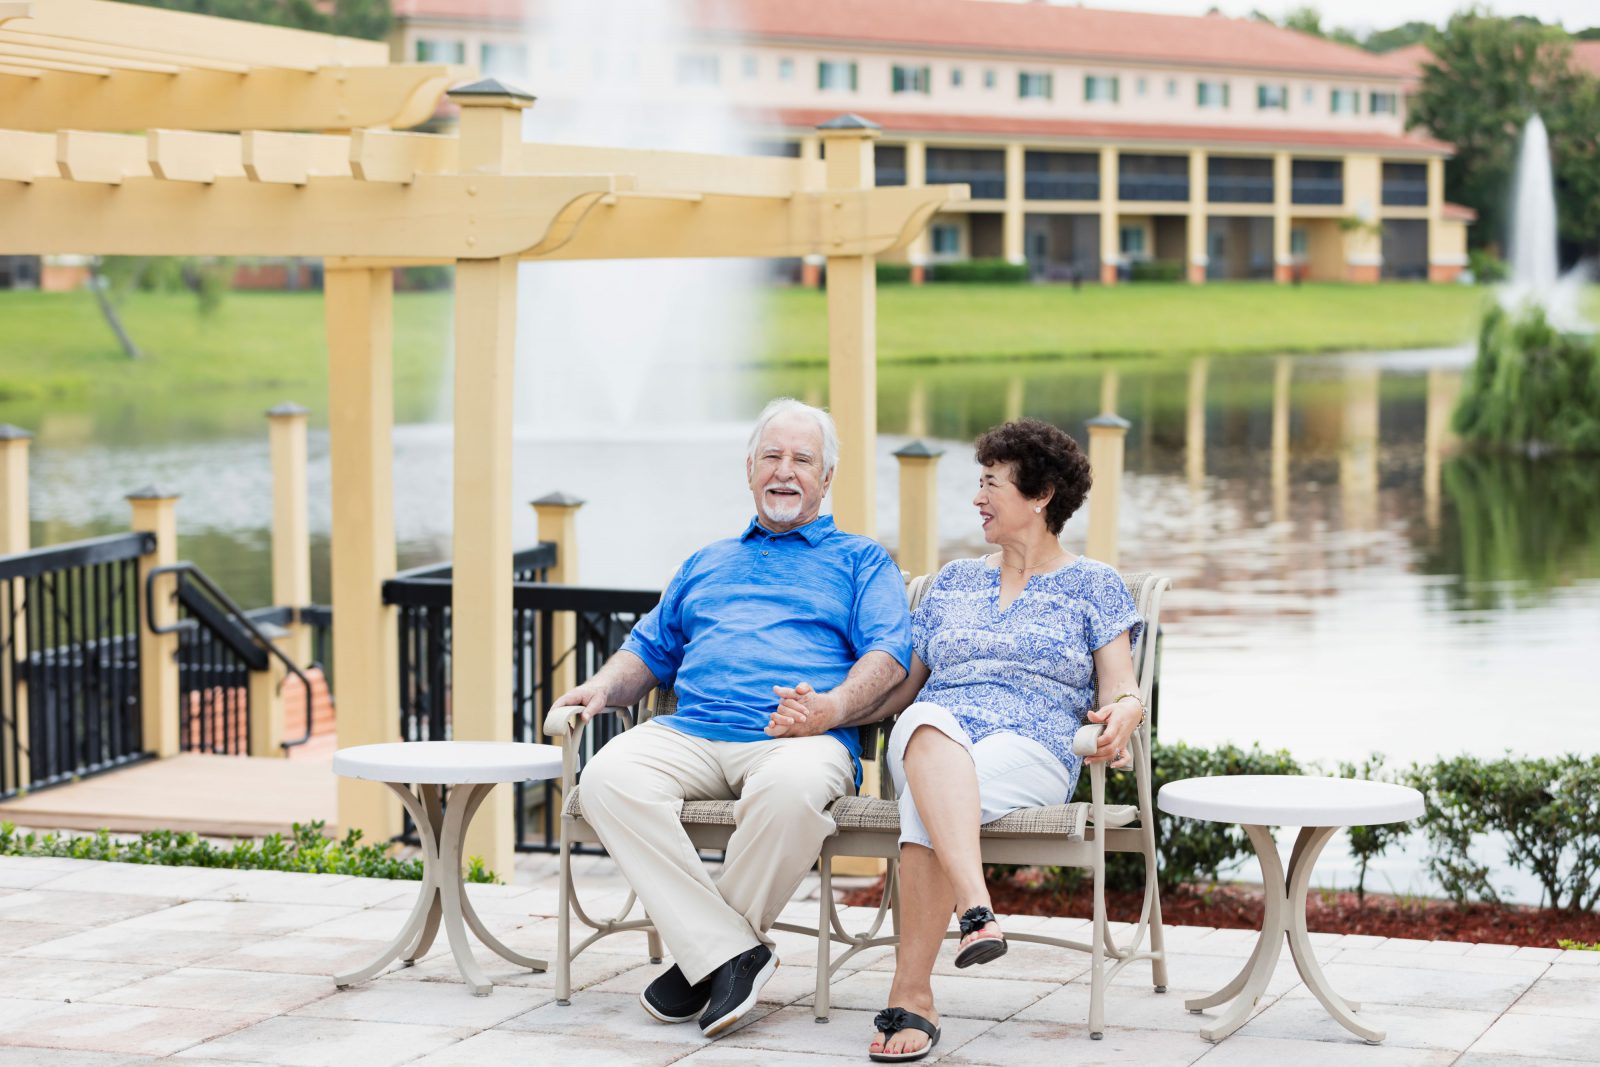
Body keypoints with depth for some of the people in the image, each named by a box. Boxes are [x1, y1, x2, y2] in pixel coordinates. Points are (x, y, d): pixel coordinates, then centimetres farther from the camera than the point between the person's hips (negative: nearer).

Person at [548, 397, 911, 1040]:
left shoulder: (860, 561, 18)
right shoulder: (706, 565, 33)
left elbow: (888, 655, 3)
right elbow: (649, 650, 33)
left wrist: (832, 708, -17)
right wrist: (604, 686, 10)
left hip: (799, 739, -4)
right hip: (690, 734, 4)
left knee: (790, 788, -41)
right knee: (608, 777, -29)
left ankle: (703, 954, -21)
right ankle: (730, 954, -28)